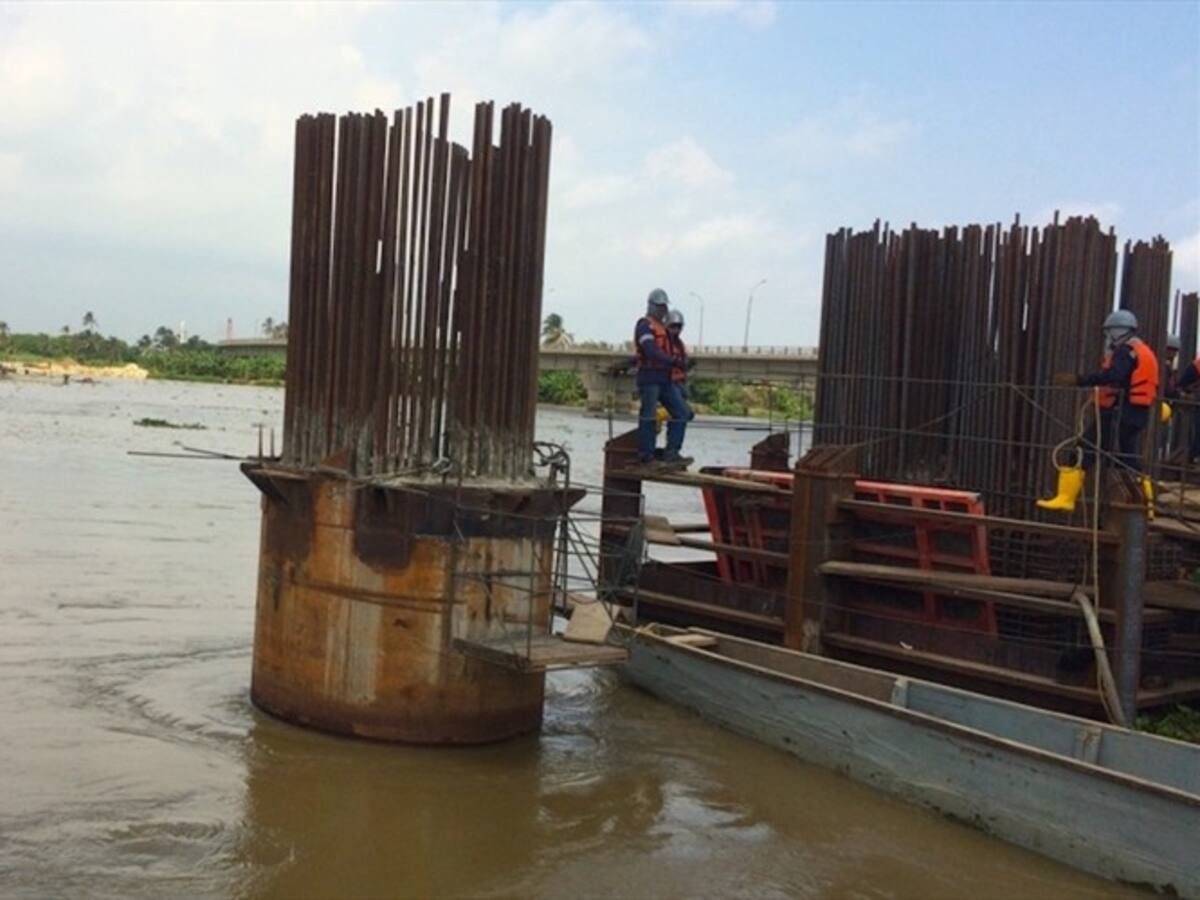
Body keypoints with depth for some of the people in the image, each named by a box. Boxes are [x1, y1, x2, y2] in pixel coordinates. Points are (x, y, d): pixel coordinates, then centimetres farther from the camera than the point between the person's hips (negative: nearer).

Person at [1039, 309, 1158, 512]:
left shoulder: (1125, 351, -9)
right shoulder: (1145, 351, 22)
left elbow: (1111, 376, -27)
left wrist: (1079, 380, -32)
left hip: (1118, 413, -9)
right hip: (1139, 414, 9)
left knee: (1084, 452, -9)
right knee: (1130, 459, 17)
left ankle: (1066, 497, -14)